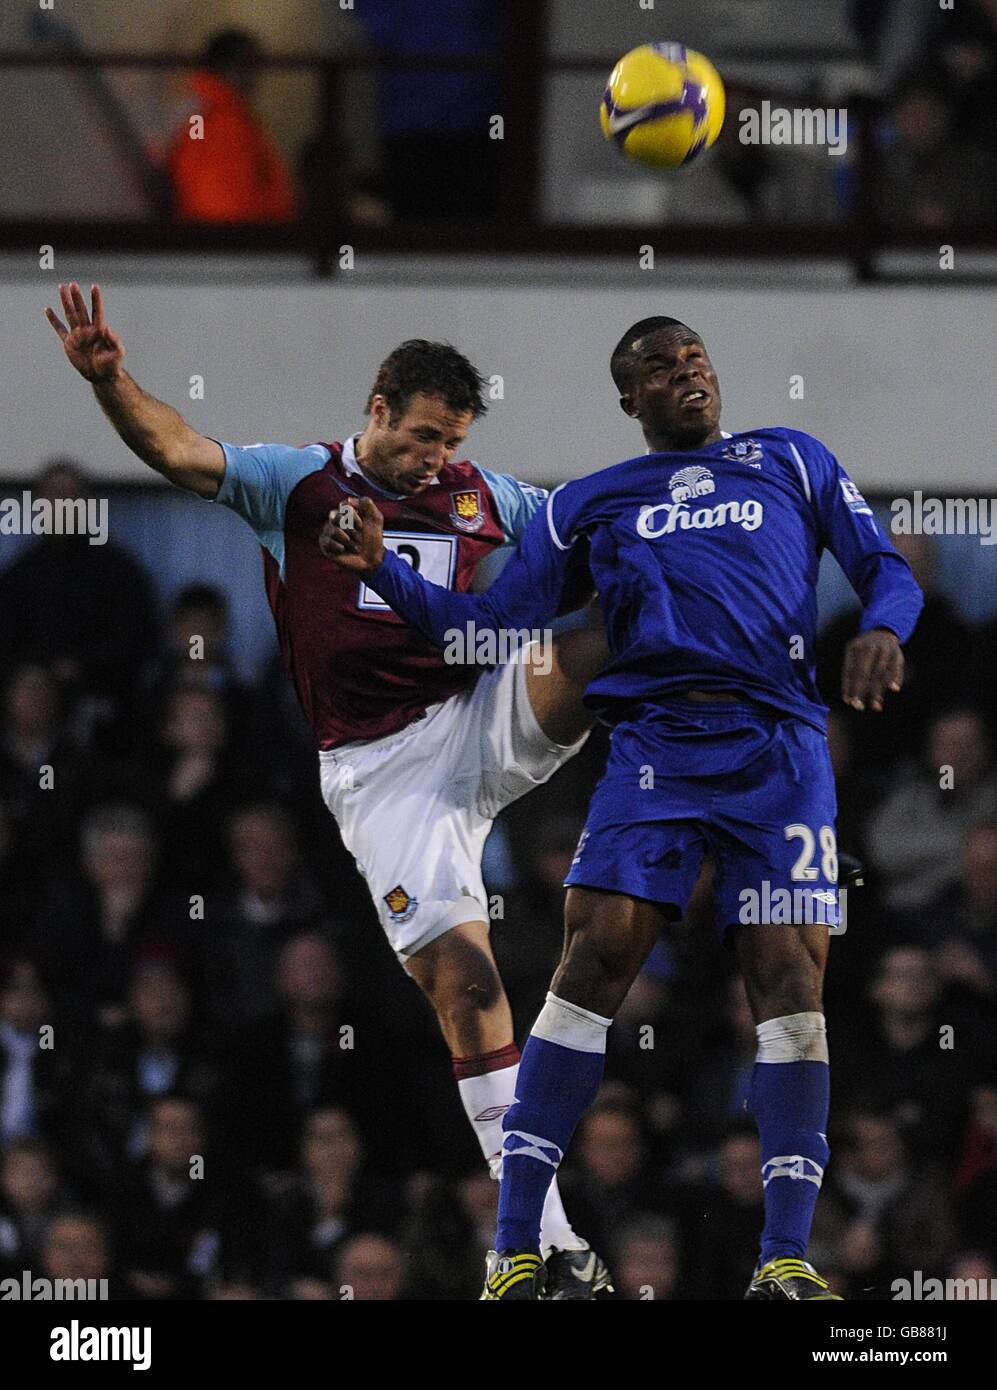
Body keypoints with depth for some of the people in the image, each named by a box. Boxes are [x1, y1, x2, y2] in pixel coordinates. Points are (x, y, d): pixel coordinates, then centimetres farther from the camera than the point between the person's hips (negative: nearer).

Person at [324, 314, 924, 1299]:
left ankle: (785, 1255, -10)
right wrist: (383, 571, 4)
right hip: (655, 745, 0)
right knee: (594, 957, -14)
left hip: (781, 746, 0)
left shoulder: (792, 462, 19)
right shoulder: (585, 505, 20)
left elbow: (885, 569, 15)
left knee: (792, 975, -10)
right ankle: (515, 1247, -13)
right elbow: (491, 626, 18)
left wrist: (883, 628, -8)